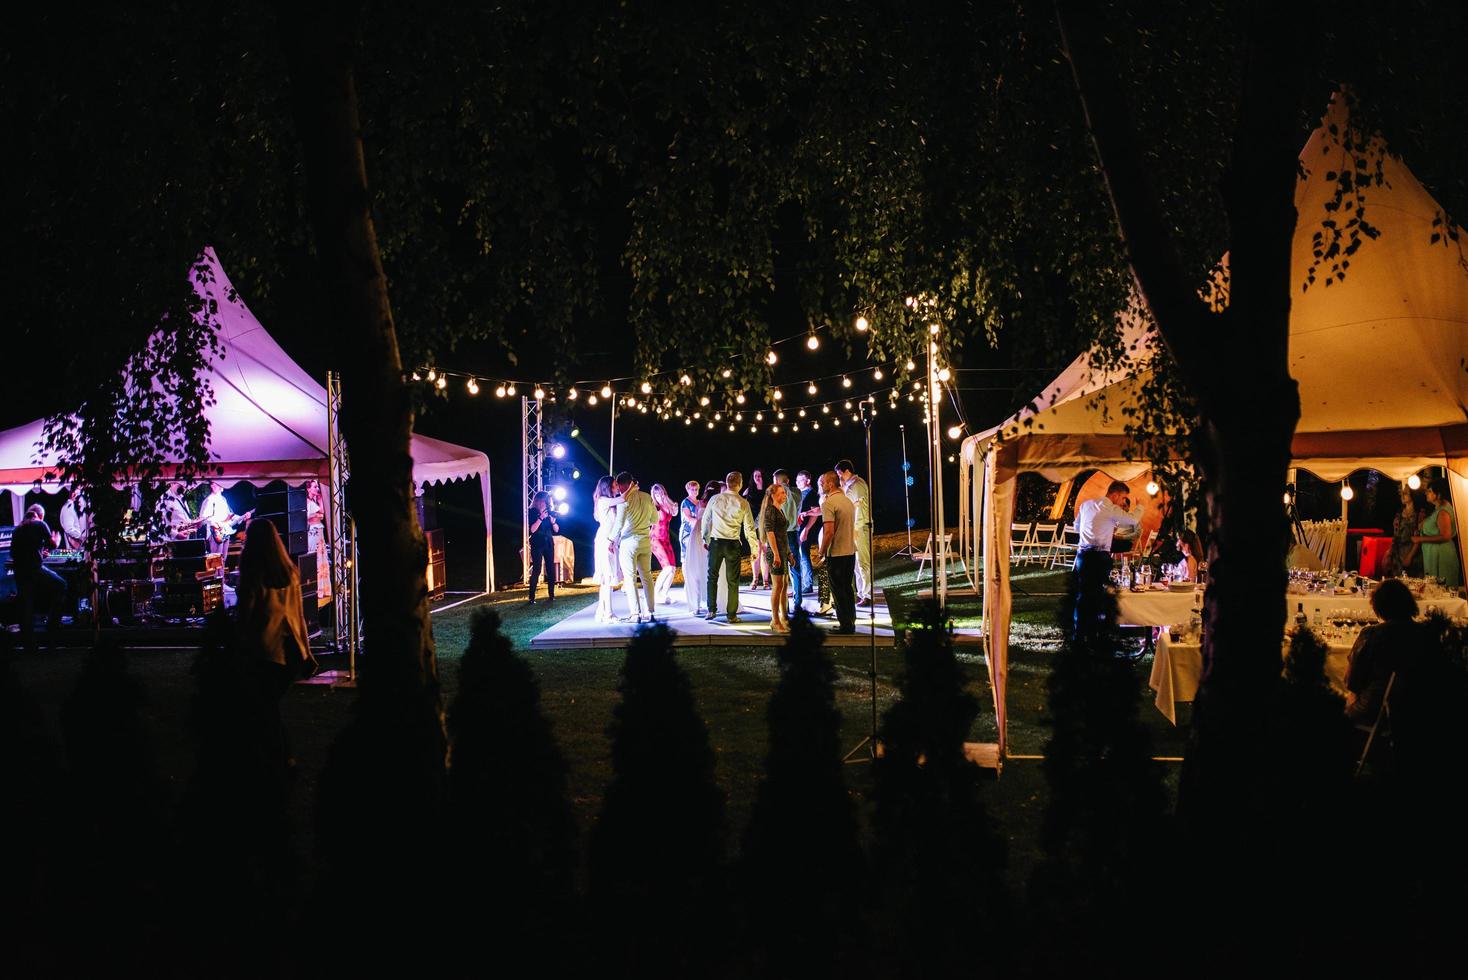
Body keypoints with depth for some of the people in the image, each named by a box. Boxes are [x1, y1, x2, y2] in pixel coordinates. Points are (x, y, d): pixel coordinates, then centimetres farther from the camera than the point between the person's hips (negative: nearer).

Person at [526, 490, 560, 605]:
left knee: (551, 568, 2)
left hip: (549, 543, 4)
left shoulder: (550, 512, 8)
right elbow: (532, 529, -13)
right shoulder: (532, 512, -3)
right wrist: (541, 518, -19)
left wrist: (552, 521, -11)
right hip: (537, 544, -4)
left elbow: (556, 530, 7)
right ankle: (531, 597, -10)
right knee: (536, 569, -10)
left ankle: (551, 595, 9)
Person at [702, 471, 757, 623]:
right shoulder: (743, 503, -4)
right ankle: (732, 615, 10)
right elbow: (749, 527, -1)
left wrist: (705, 538, 23)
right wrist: (754, 547, 8)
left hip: (716, 542, 1)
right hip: (733, 543, -1)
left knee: (712, 576, 15)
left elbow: (705, 520, 9)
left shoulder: (715, 499, 1)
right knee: (733, 580, 7)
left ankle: (711, 610, 12)